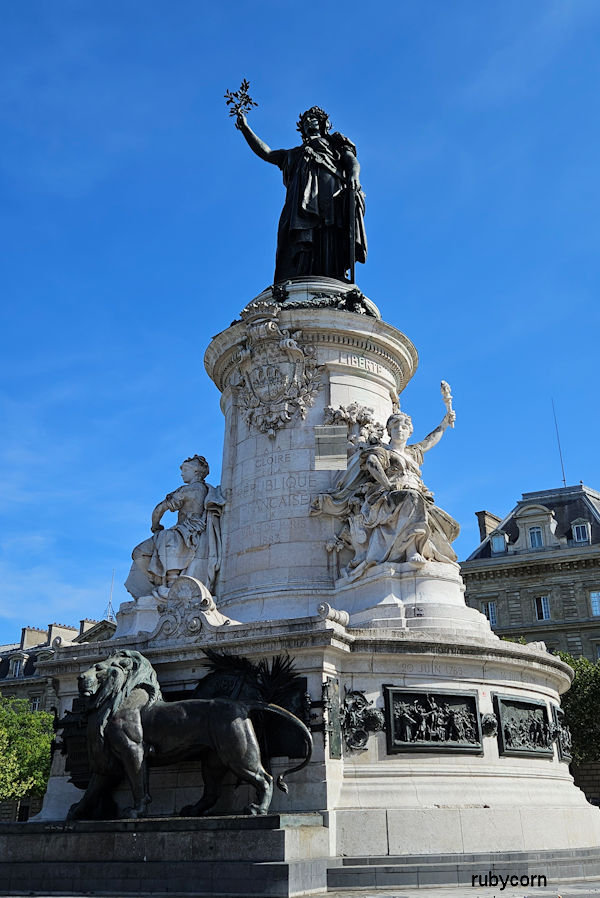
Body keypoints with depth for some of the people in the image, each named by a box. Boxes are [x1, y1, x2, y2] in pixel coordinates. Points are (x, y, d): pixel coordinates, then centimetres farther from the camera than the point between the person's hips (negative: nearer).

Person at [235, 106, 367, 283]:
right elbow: (266, 153, 33)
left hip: (332, 196, -2)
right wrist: (245, 128, 26)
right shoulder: (294, 154, 42)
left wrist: (353, 176, -8)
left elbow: (353, 162, 16)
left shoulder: (335, 144, 34)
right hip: (303, 200, 2)